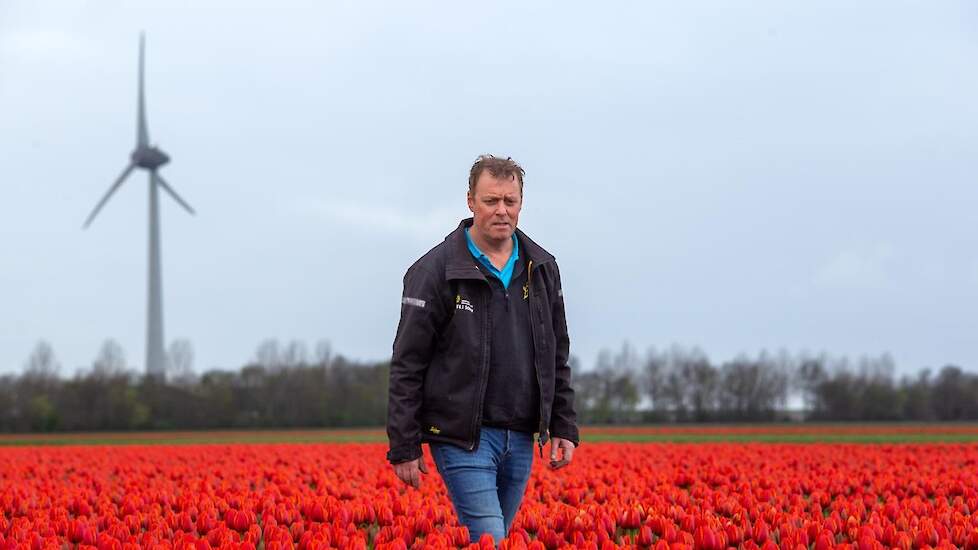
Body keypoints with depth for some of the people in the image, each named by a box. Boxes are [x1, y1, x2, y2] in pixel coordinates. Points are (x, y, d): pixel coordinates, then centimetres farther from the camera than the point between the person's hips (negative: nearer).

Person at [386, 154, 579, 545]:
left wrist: (564, 426, 10)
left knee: (491, 540, 12)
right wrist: (404, 447, -9)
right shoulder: (436, 271, -7)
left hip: (520, 438, 6)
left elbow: (557, 355, 17)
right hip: (463, 435, -5)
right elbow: (407, 363, -6)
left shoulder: (541, 269, 10)